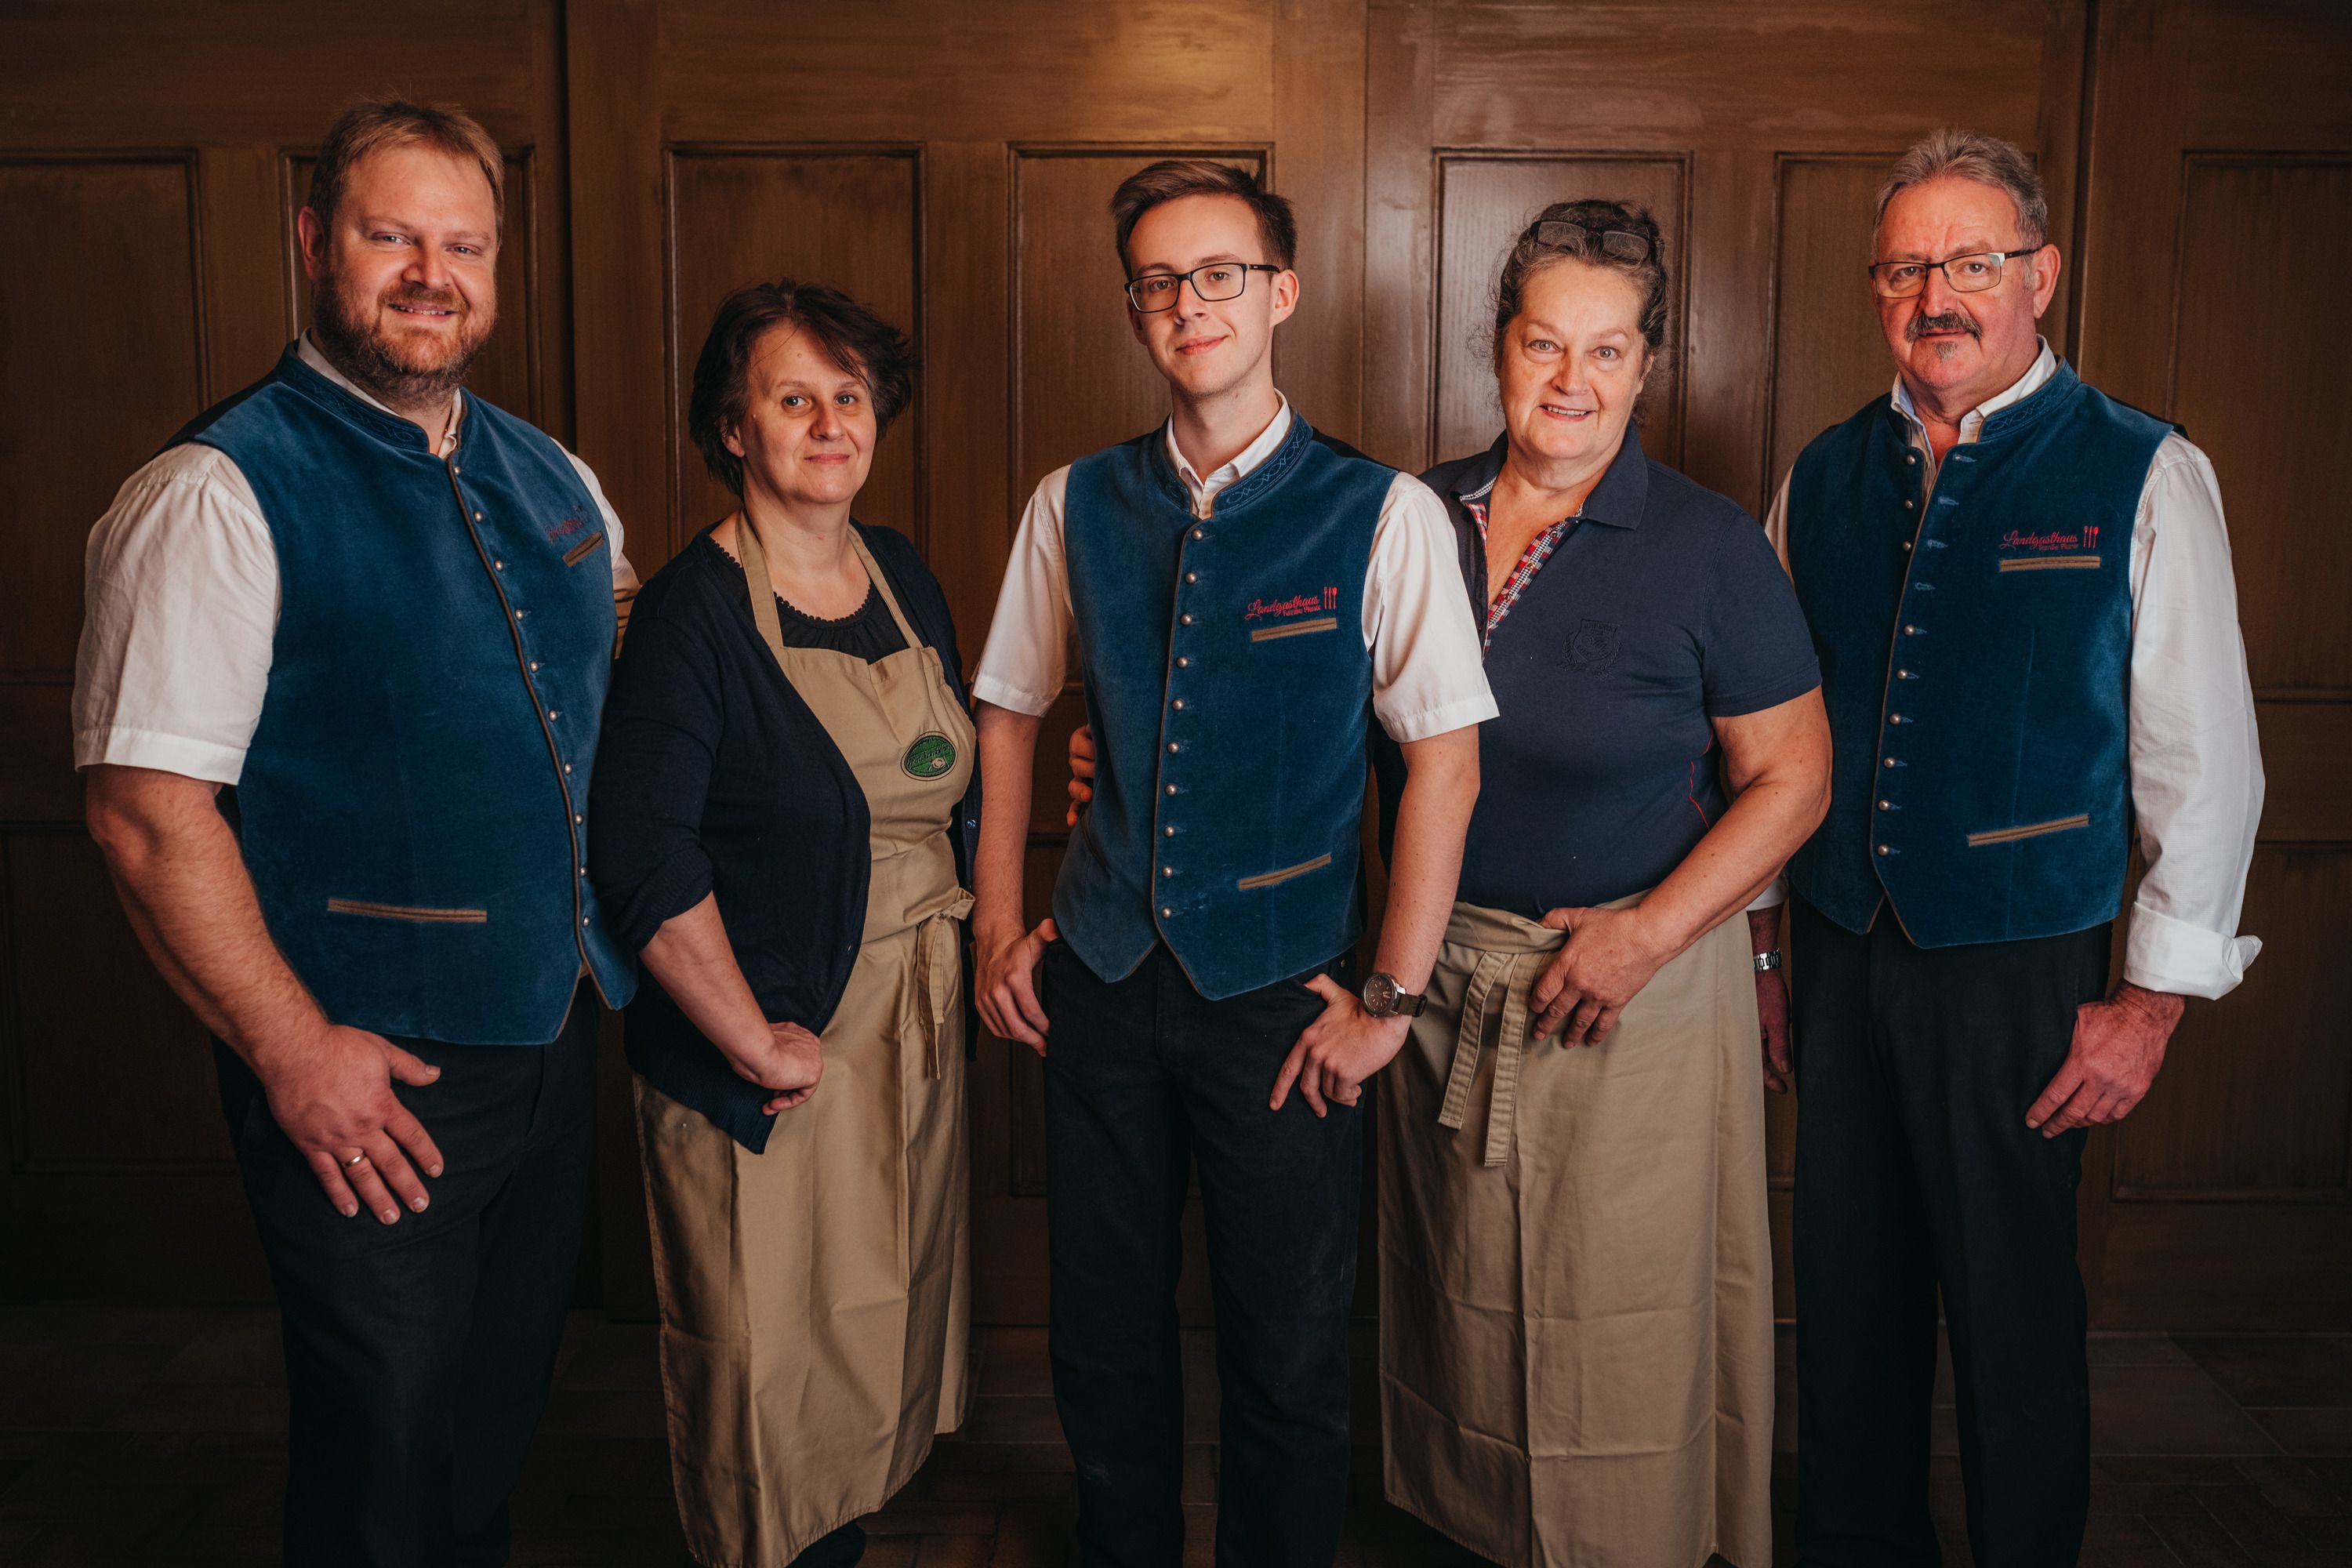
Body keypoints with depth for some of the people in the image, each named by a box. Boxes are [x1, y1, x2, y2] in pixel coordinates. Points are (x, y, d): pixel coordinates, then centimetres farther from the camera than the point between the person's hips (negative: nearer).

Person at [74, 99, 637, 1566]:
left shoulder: (555, 481, 8)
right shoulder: (222, 491, -13)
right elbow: (146, 809, -17)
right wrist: (293, 1047, -17)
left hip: (556, 1037, 6)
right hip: (364, 1073, -6)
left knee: (502, 1416, 22)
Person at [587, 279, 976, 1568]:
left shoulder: (904, 577, 8)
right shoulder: (692, 611, -14)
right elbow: (643, 863, -21)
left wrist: (979, 941, 9)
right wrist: (757, 1043, -19)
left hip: (916, 1030, 7)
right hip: (777, 1055, -7)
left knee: (882, 1335, 19)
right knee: (770, 1364, 6)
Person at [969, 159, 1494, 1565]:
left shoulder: (1383, 514, -8)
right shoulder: (1076, 504, 2)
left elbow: (1446, 764, -8)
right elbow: (1011, 712, 12)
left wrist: (1391, 1000, -9)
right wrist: (999, 925, 7)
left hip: (1281, 986, -3)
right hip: (1102, 973, 3)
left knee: (1291, 1349, 10)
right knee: (1104, 1333, 16)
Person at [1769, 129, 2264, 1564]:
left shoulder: (2144, 476, -6)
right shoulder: (1825, 476, 5)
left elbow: (2208, 761, -6)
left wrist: (2155, 999, -8)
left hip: (2022, 971, -3)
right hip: (1837, 950, 4)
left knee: (2014, 1316, 9)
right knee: (1848, 1296, 15)